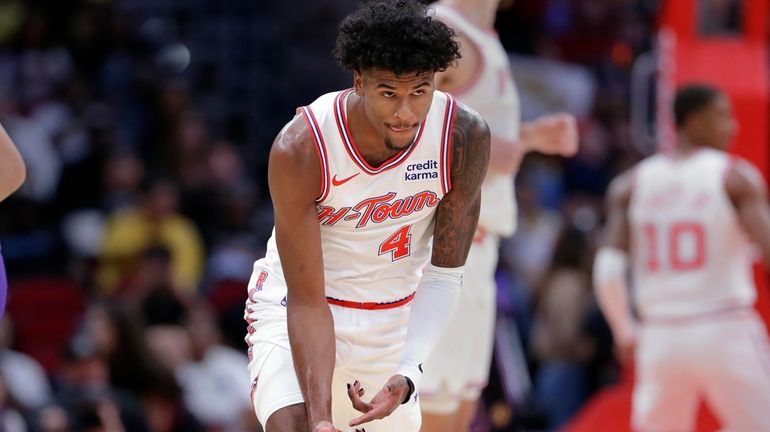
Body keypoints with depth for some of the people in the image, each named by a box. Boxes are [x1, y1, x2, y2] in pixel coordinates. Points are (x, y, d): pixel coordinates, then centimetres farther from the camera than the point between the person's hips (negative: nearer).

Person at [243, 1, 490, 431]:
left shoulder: (466, 137, -21)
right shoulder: (300, 149, -29)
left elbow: (444, 274, -12)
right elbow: (306, 299, -26)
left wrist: (409, 374, -26)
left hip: (397, 318, 4)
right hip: (295, 312, -4)